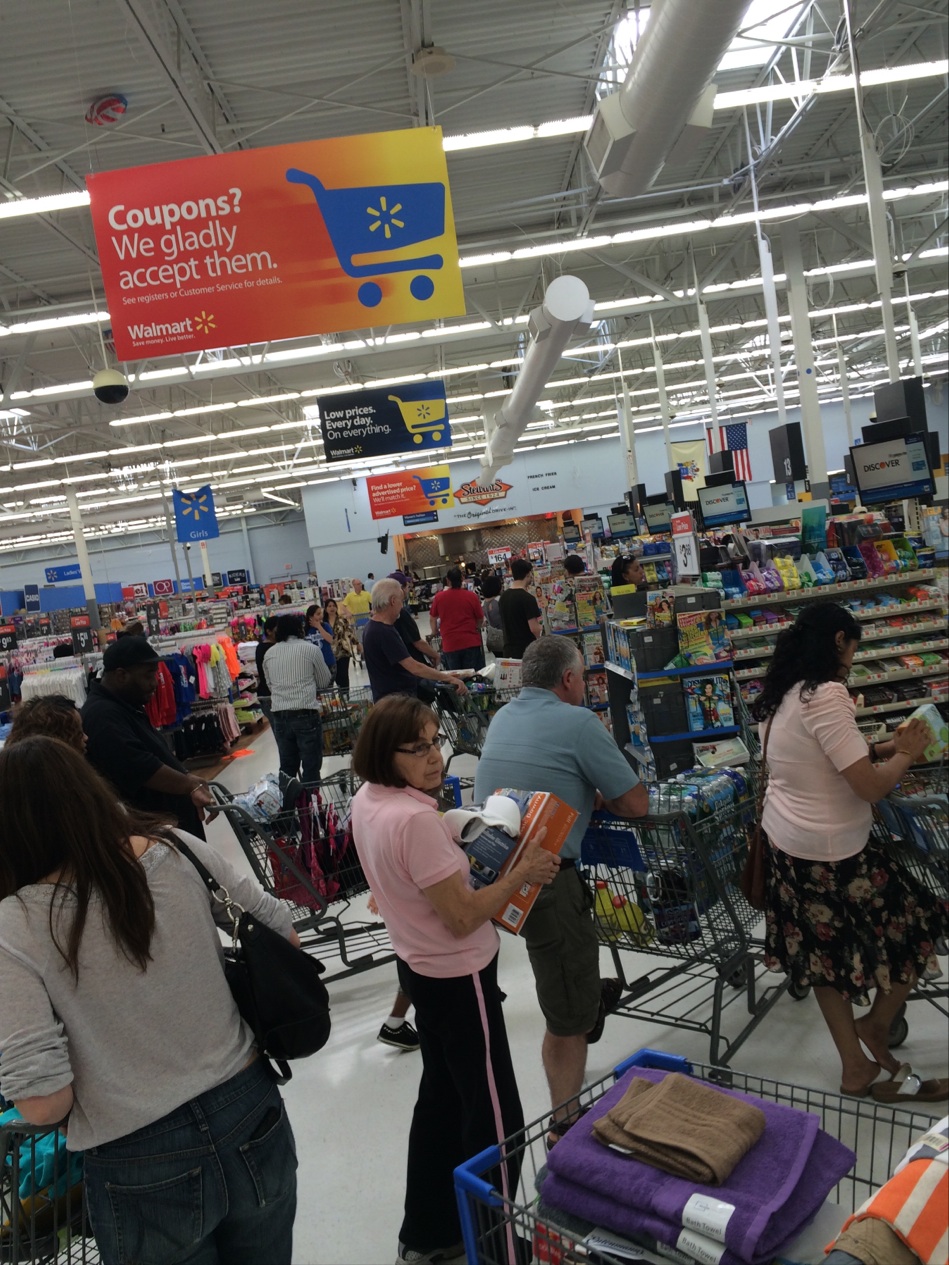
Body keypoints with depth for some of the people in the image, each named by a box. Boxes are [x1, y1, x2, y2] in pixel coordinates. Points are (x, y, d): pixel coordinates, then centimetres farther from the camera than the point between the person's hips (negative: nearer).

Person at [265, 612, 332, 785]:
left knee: (287, 767, 12)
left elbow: (270, 684, 18)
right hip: (305, 714, -4)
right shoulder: (310, 649, 0)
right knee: (311, 767, 2)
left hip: (279, 715, 4)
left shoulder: (269, 654, 11)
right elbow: (325, 682, 8)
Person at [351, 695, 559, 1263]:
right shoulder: (415, 819, -31)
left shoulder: (368, 801, -2)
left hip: (422, 967, 10)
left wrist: (455, 842, 5)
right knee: (495, 1118, 7)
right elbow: (462, 917, -26)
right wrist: (523, 872, -17)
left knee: (442, 1097, 25)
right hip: (459, 977, -10)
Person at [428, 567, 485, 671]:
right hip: (471, 643, -1)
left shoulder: (438, 597, -3)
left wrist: (435, 632, 31)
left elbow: (433, 619, 12)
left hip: (449, 644, 1)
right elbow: (480, 619, 5)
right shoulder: (471, 596, -6)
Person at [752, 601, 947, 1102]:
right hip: (833, 851, -9)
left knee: (825, 953, 18)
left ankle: (856, 1068, 31)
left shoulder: (781, 696, 5)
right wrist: (907, 754, -5)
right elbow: (870, 787, -23)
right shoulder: (826, 696, -24)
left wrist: (882, 747, 11)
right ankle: (876, 1023, 31)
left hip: (785, 843, 9)